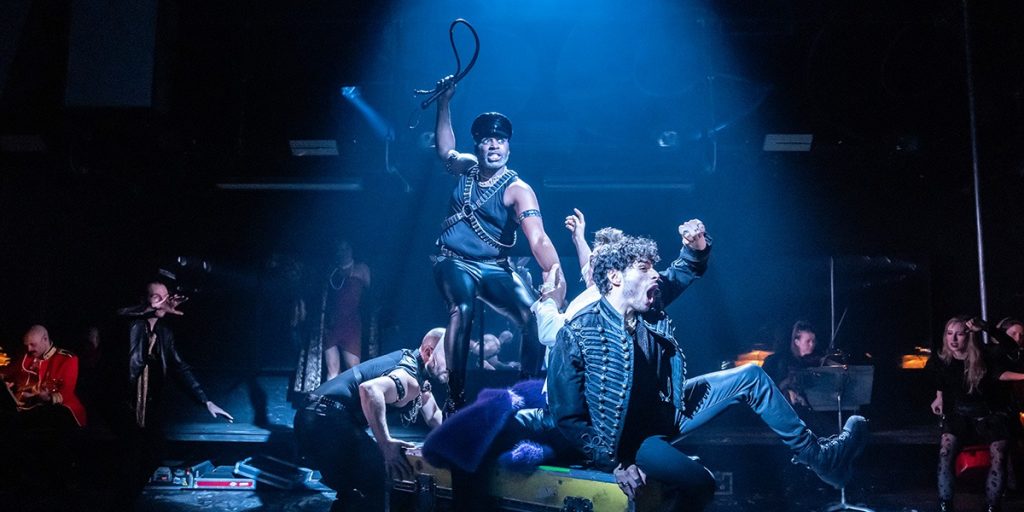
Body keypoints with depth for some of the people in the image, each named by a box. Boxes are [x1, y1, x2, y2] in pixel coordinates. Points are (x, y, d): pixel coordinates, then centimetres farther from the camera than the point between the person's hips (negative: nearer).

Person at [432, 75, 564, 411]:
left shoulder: (518, 190, -10)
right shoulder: (467, 169, 6)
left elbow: (537, 238, -23)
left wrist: (554, 272, -40)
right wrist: (444, 103, 16)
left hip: (495, 269, -1)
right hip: (454, 263, 1)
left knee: (536, 317, -24)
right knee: (462, 309, -32)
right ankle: (455, 396, -29)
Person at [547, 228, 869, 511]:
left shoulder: (647, 309, -5)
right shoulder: (578, 334, -24)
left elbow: (681, 275, 14)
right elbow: (568, 417, -22)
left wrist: (696, 249, -10)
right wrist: (615, 463, -28)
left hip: (668, 412, 8)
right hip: (629, 436, -7)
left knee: (749, 377, 5)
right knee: (699, 482, -31)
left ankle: (818, 455, 12)